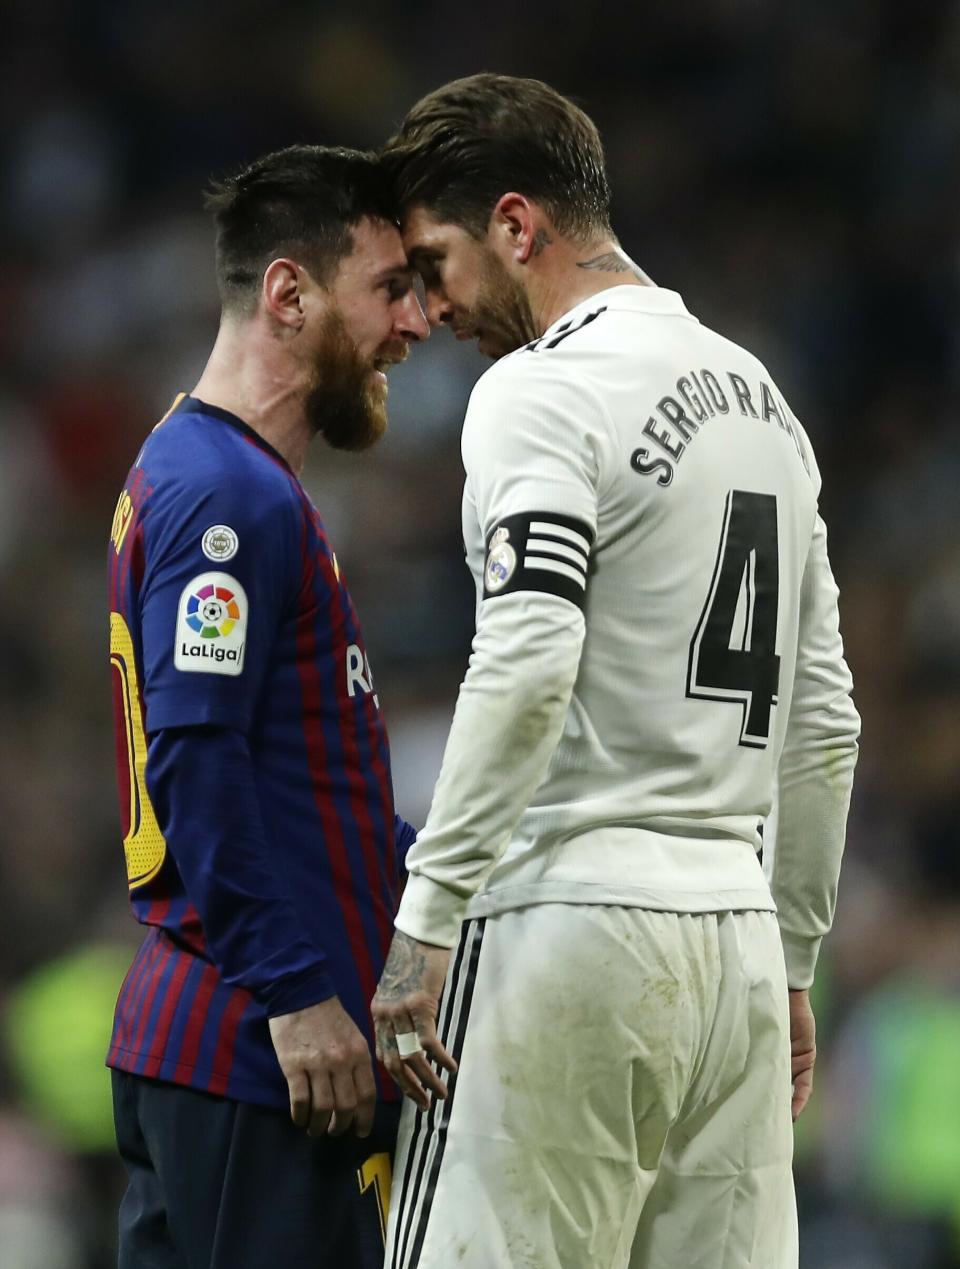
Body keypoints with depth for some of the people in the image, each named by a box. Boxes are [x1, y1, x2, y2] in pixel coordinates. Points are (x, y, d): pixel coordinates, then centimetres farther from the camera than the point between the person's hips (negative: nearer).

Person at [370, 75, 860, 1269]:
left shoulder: (543, 388, -8)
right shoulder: (762, 396, 19)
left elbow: (526, 668, -21)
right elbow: (822, 719, 22)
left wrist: (425, 922, -21)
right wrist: (791, 963, 26)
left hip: (569, 922, -8)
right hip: (737, 938, 8)